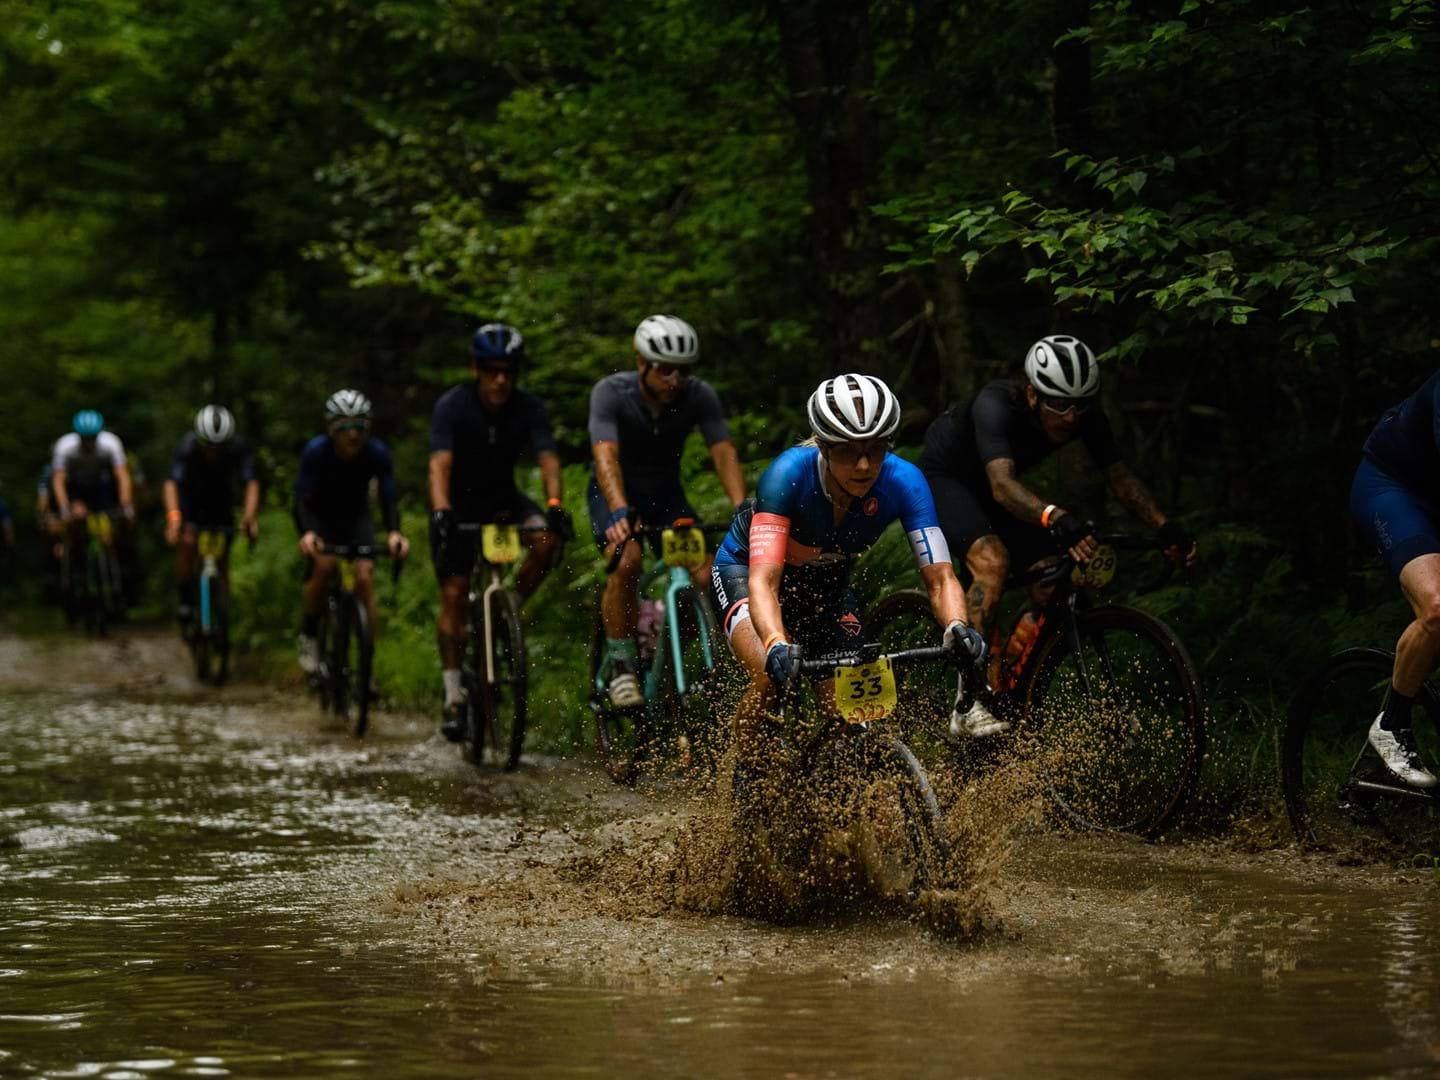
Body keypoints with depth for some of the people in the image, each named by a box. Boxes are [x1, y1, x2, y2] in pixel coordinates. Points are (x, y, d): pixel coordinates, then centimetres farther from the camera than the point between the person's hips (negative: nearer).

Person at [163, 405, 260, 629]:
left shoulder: (238, 448, -29)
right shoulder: (187, 448, -33)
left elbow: (251, 483, -35)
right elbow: (172, 483, -42)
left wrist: (249, 516, -52)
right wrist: (173, 517, -59)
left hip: (222, 501, 2)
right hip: (191, 500, -2)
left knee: (222, 557, -4)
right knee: (187, 541, -25)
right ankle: (186, 600, -14)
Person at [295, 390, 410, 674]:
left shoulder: (377, 453, -22)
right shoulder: (316, 451, -27)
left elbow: (388, 497, -27)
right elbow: (302, 499, -31)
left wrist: (393, 532, -47)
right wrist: (306, 532, -51)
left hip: (356, 517, 2)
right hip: (320, 517, -2)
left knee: (365, 576, -18)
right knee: (324, 564, -29)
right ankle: (308, 635, -7)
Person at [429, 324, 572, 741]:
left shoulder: (529, 408, -16)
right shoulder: (452, 406, -23)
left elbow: (548, 460, -27)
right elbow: (440, 464, -35)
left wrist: (555, 507, -45)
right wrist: (441, 513, -52)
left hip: (503, 499, 3)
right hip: (458, 506, -2)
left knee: (547, 540, -27)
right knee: (454, 595, -11)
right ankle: (453, 696, -5)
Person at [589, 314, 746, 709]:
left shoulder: (700, 396, -16)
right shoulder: (611, 393, -25)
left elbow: (724, 453, -23)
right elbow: (606, 456, -37)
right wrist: (619, 512, -54)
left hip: (666, 494, 3)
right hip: (615, 494, -3)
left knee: (705, 575, -18)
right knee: (626, 561, -32)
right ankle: (621, 664, -17)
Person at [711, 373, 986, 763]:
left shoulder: (902, 482, -28)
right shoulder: (789, 474, -36)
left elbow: (939, 577, -30)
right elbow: (763, 580, -44)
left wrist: (958, 628, -52)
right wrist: (776, 644, -63)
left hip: (825, 583, 3)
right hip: (744, 568, -3)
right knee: (773, 676, -30)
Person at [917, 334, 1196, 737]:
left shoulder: (1085, 416, -20)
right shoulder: (997, 405, -37)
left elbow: (1119, 476, -15)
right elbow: (1003, 485, -50)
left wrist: (1164, 526, -31)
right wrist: (1056, 519, -67)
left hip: (986, 489, 7)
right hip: (942, 477, -7)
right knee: (992, 559, -33)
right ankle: (968, 707, -34)